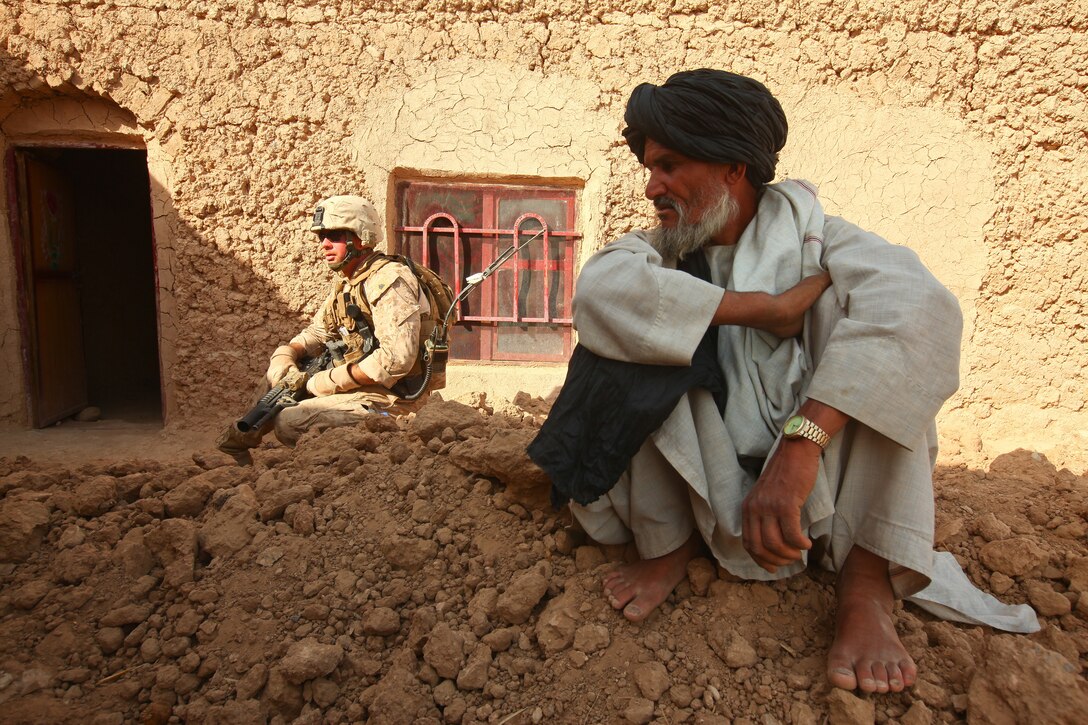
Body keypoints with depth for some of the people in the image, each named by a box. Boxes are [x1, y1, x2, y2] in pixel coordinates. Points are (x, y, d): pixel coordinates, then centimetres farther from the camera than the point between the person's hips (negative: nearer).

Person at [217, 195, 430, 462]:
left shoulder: (389, 281, -19)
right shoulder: (345, 283, 12)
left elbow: (397, 359, -28)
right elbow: (316, 333, 18)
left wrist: (333, 380, -20)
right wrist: (285, 355, -4)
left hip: (389, 394, -10)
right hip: (364, 383, 10)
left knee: (288, 422, -19)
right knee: (279, 372, 13)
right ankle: (237, 441, 20)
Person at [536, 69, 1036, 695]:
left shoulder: (810, 237, -8)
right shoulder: (670, 247, -1)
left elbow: (921, 308, -30)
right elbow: (599, 287, -26)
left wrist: (801, 445, -43)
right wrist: (762, 307, -27)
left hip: (823, 482, 0)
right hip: (696, 482, 1)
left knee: (846, 299, -22)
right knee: (643, 327, -20)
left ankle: (868, 585, -23)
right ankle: (668, 543, -14)